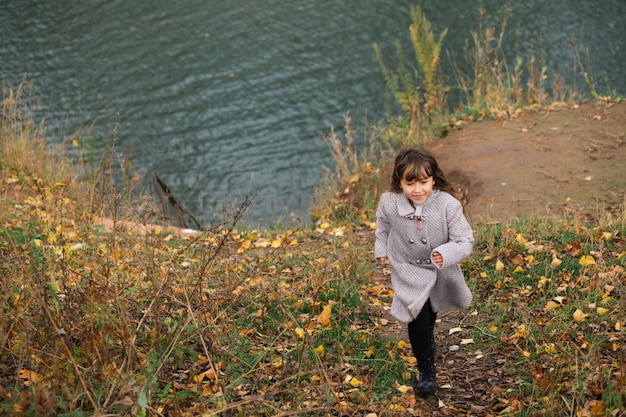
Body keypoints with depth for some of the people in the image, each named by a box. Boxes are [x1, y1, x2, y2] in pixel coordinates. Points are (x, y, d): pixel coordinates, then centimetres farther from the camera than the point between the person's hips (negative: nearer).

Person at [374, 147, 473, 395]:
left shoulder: (448, 205, -31)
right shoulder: (389, 203, -24)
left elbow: (465, 241, -27)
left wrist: (446, 254, -45)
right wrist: (381, 249, 1)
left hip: (440, 271, 2)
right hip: (409, 271, -1)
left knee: (430, 315, 27)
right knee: (418, 318, -16)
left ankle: (427, 342, 60)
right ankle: (426, 372, 1)